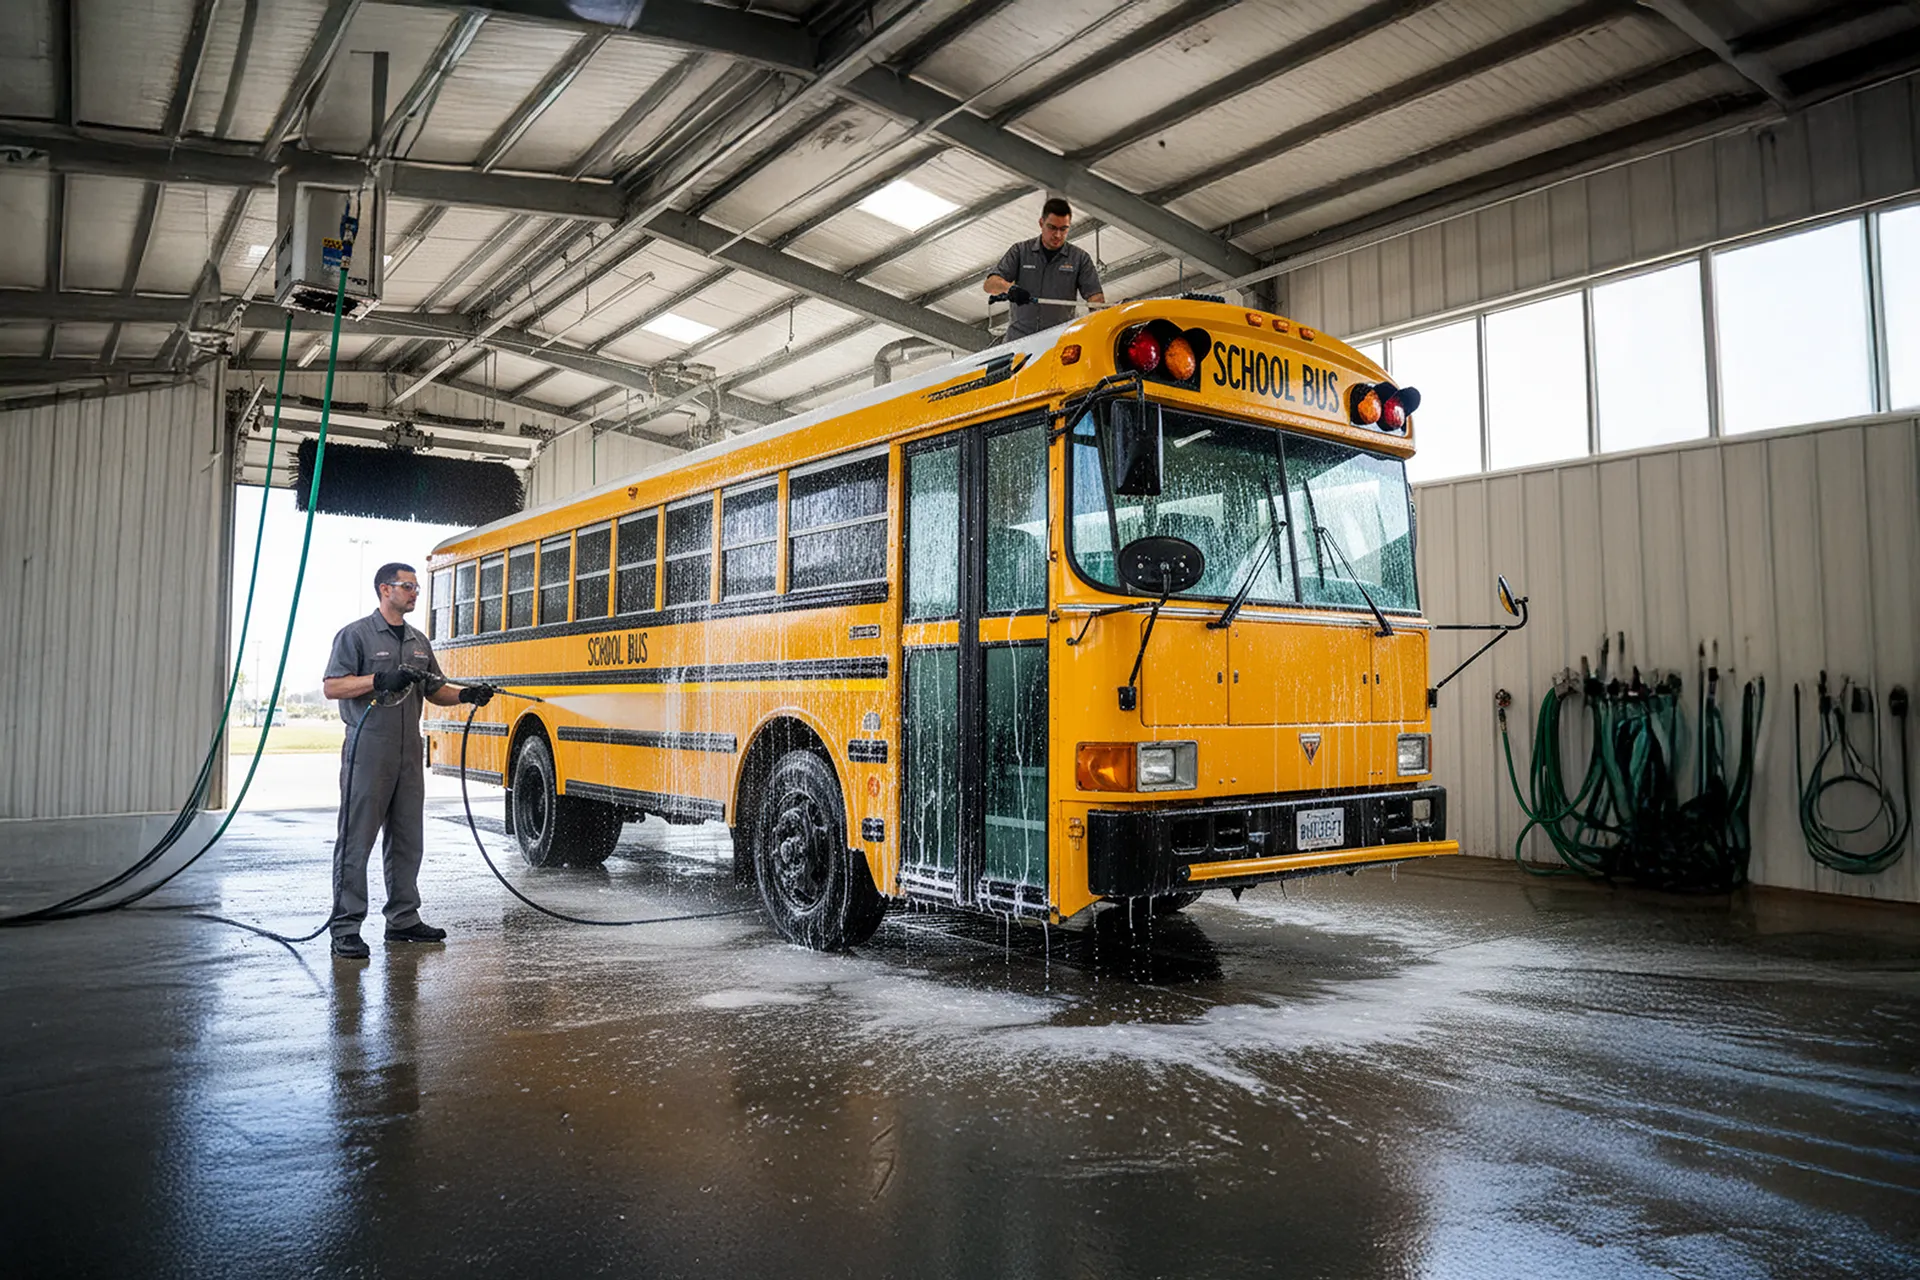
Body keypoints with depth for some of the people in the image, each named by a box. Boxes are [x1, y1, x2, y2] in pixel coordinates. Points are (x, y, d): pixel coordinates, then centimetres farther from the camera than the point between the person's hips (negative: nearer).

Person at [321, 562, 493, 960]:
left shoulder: (419, 642, 17)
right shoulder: (356, 635, -3)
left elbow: (435, 691, 20)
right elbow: (331, 686, -10)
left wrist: (465, 695, 2)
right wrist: (380, 679, -22)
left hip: (409, 752, 7)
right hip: (368, 750, -7)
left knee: (407, 838, 10)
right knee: (356, 838, -4)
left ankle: (403, 919, 19)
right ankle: (345, 927, 1)